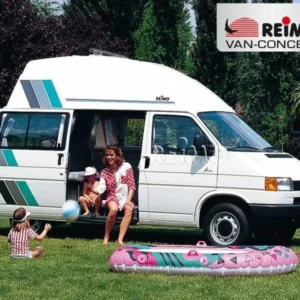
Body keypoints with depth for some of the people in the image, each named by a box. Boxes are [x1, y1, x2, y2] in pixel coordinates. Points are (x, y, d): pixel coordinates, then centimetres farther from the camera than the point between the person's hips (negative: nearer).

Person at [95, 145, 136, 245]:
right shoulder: (105, 172, 5)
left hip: (125, 198, 0)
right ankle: (106, 237, -24)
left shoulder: (126, 167, 0)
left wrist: (128, 200, -14)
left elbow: (132, 185, -2)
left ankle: (120, 239, -41)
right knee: (113, 209, -36)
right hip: (113, 198, 0)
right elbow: (101, 187, -9)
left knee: (129, 209, -35)